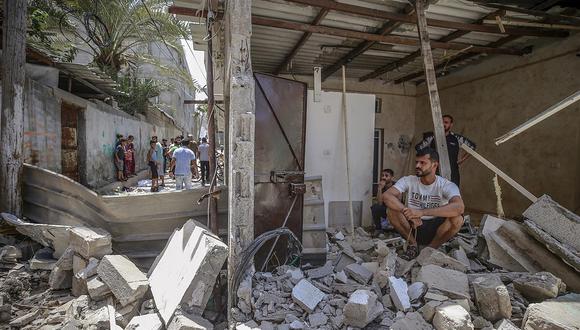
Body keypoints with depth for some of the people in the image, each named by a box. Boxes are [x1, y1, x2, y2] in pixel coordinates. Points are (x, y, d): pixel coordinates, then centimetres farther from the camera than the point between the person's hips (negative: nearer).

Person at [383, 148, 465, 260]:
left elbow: (459, 207, -34)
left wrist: (422, 212, -43)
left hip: (435, 230, -1)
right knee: (392, 209, -24)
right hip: (411, 228, 1)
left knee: (457, 219, -29)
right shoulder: (408, 181, -8)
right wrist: (409, 213, -37)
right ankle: (412, 245, -3)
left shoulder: (447, 185, -13)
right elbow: (386, 195, -23)